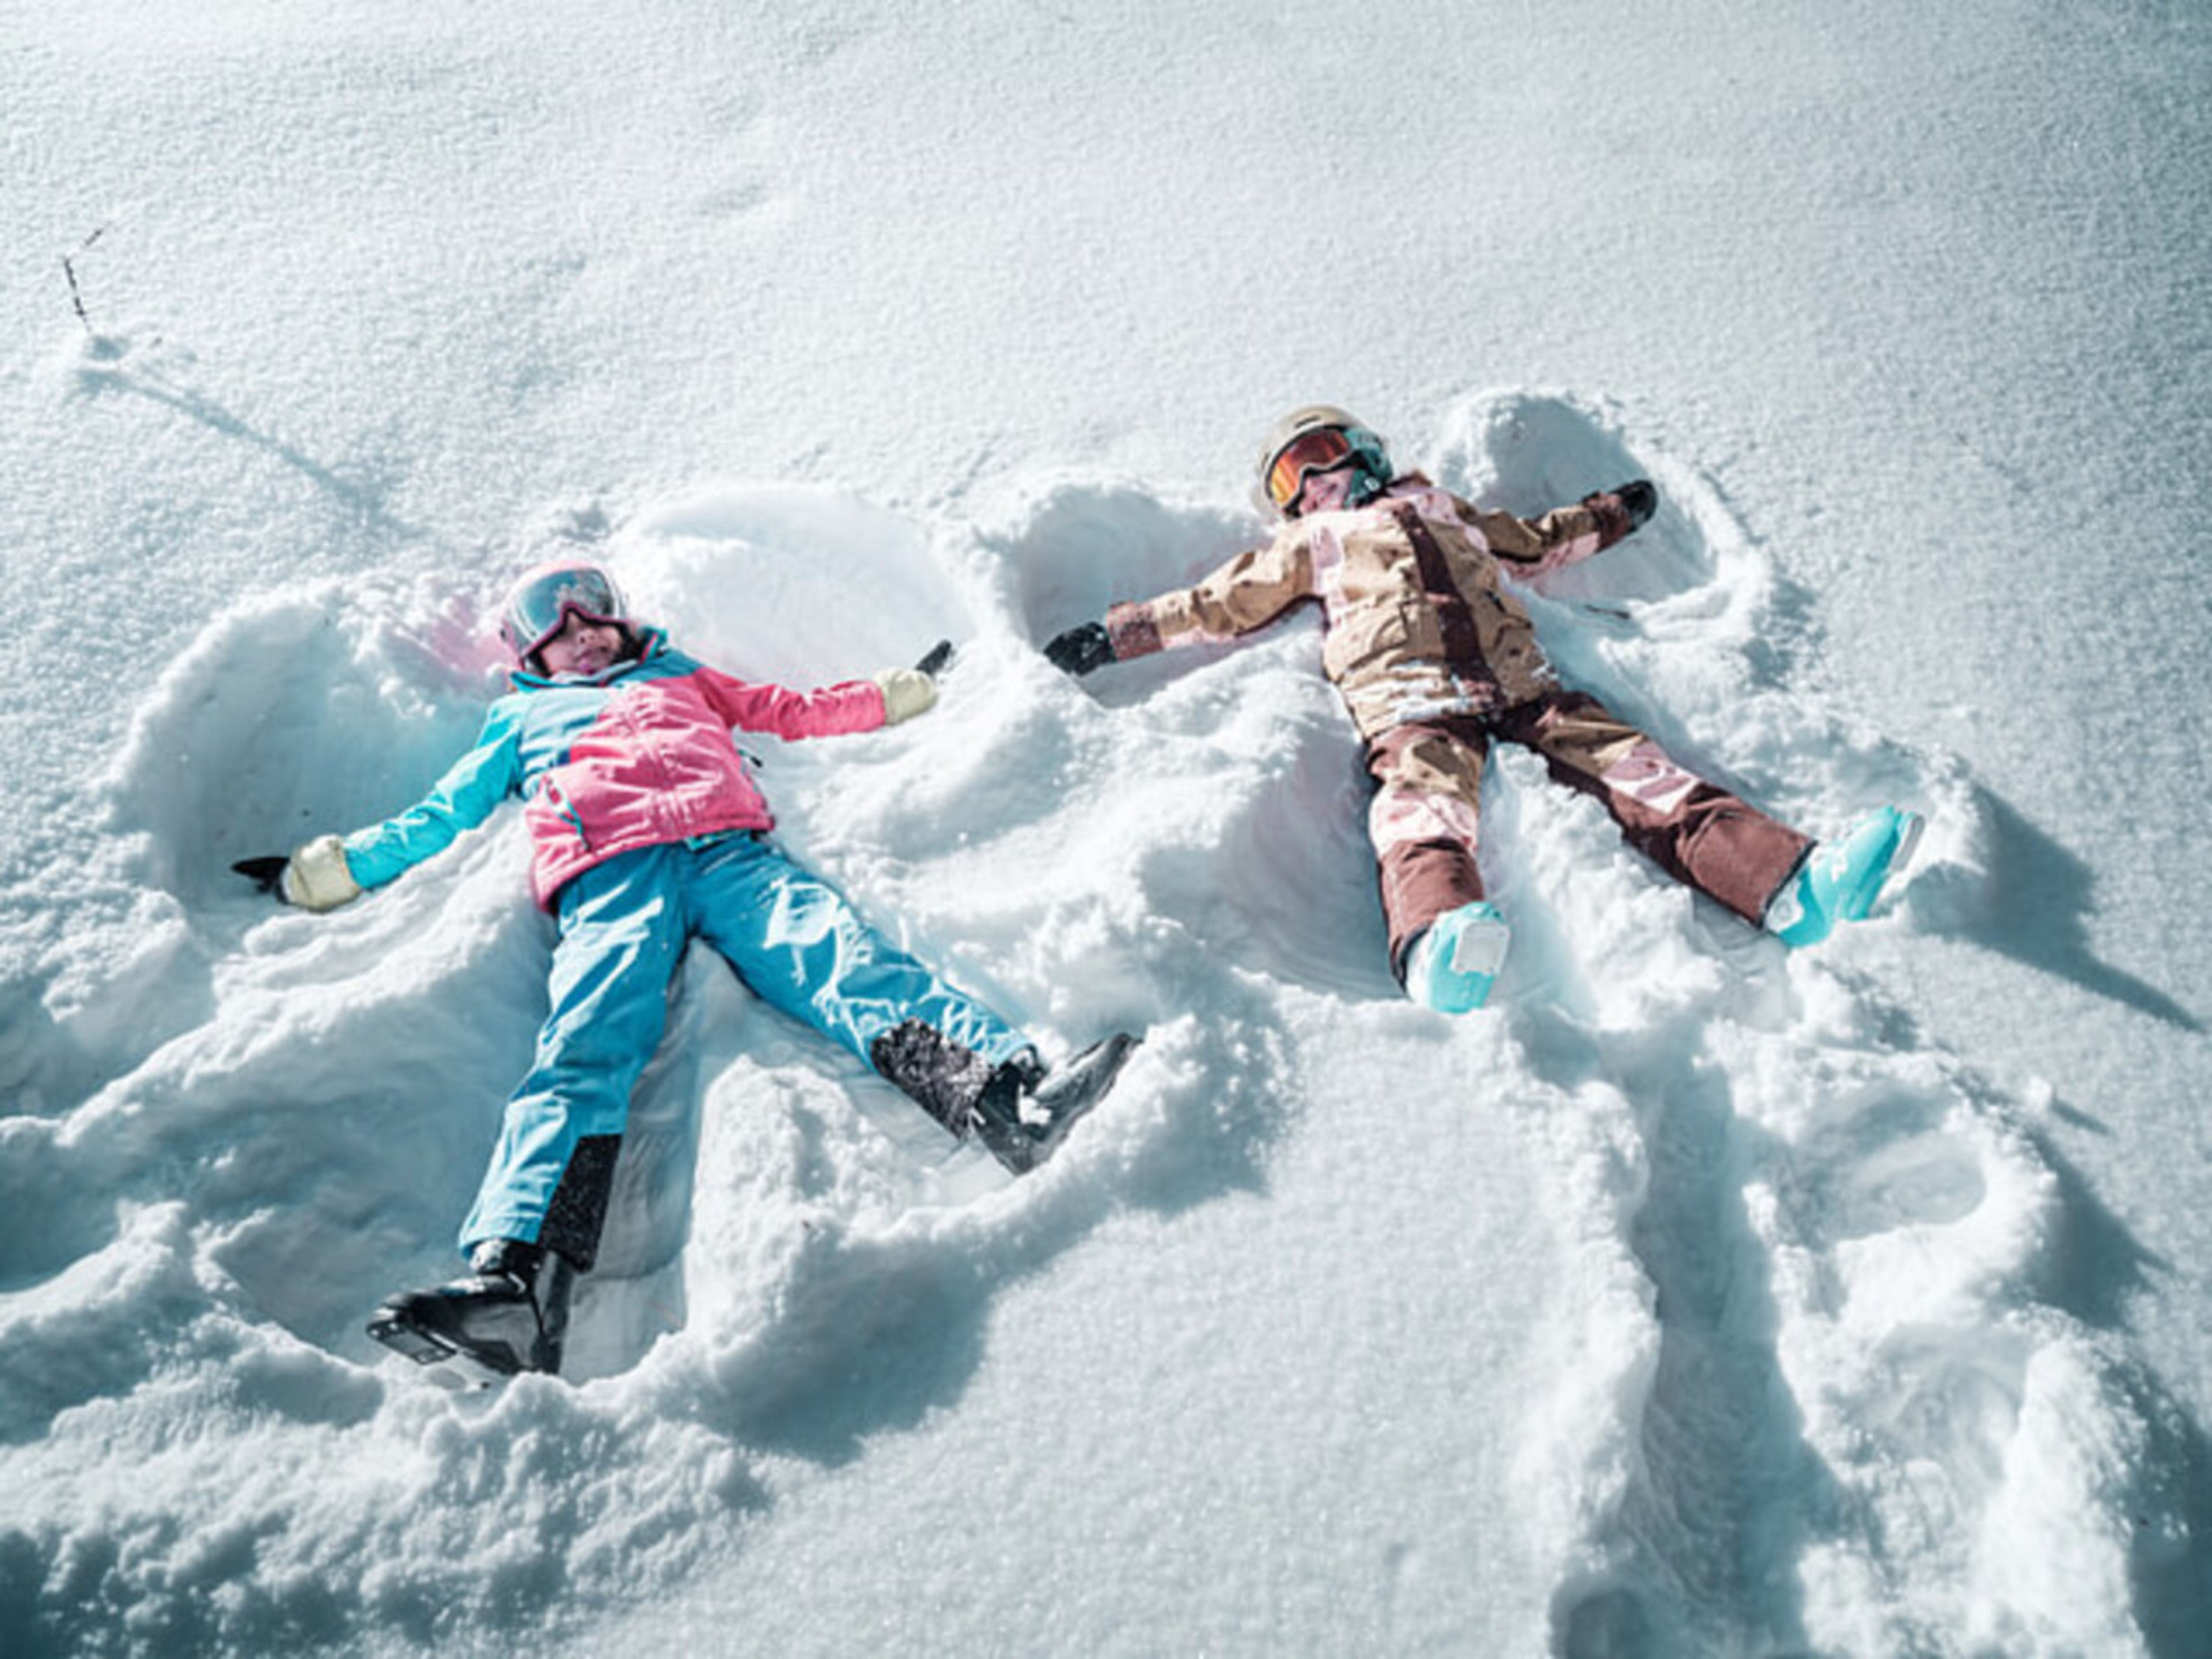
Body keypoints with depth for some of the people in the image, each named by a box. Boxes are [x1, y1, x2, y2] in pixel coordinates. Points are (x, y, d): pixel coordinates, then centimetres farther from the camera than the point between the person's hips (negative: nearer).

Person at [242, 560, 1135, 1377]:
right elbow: (442, 813, 38)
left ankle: (1008, 1091, -52)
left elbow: (796, 712, 39)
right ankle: (513, 1276, -49)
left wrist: (898, 692, 36)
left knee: (842, 957, -28)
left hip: (730, 847, 1)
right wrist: (333, 867, 28)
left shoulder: (681, 676, 40)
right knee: (583, 1052, -27)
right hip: (608, 874, 0)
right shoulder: (523, 719, 39)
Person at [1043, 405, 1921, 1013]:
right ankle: (1440, 947, -66)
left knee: (1630, 767, -19)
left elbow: (1530, 545, 49)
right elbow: (1219, 603, 31)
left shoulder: (1438, 507, 38)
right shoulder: (1307, 543, 31)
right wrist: (1117, 634, 26)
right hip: (1411, 699, -4)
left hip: (1518, 685, 4)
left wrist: (1606, 516, 57)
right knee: (1425, 809, -35)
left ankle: (1795, 887, -35)